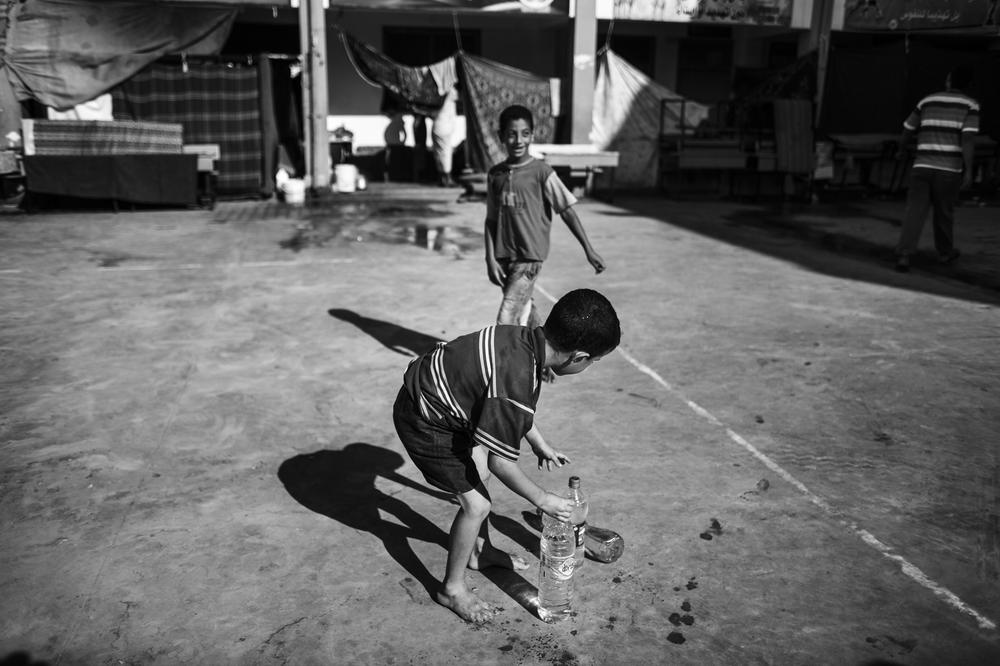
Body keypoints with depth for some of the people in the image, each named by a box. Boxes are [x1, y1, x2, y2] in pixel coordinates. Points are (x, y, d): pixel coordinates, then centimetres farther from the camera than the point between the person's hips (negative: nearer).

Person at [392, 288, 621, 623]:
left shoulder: (526, 338, -8)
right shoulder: (517, 379, -34)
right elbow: (501, 462, -25)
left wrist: (540, 445, 22)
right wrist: (542, 500, -11)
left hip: (432, 391, 10)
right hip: (423, 422, -9)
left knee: (479, 473, 23)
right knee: (476, 503, -4)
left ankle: (480, 551, 44)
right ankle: (452, 588, 17)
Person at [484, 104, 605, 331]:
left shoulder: (541, 172, -8)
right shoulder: (495, 174, 5)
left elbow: (567, 210, -4)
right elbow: (491, 220, 7)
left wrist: (589, 250, -4)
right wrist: (490, 259, -2)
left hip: (529, 257, -5)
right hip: (503, 257, 5)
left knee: (507, 319, -11)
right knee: (524, 312, 15)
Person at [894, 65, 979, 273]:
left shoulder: (927, 101, 11)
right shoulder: (970, 105, 1)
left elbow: (907, 131, 18)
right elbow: (968, 138, -12)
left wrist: (901, 150, 37)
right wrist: (969, 171, -13)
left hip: (922, 165, 1)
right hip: (949, 169, -1)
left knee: (914, 211, -4)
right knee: (944, 211, 16)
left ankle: (903, 255, -21)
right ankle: (945, 252, 34)